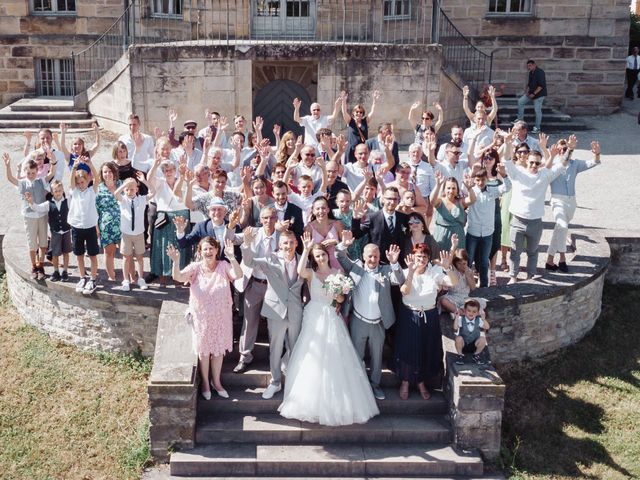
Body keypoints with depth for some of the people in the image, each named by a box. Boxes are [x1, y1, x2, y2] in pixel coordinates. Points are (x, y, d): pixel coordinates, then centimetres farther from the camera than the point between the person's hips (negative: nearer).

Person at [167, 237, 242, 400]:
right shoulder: (195, 267, -10)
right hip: (201, 317, -1)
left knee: (219, 349, 14)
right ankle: (205, 382, 31)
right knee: (203, 350, 13)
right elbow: (178, 277, -24)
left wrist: (232, 258, -43)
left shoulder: (223, 266, -10)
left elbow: (238, 275, -27)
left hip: (221, 316, 1)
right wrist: (176, 262, -44)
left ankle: (216, 382, 33)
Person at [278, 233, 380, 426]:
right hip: (314, 317, -2)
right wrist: (306, 249, -25)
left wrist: (336, 293, -13)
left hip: (331, 317, 2)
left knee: (334, 358, 0)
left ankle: (336, 402, 12)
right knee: (313, 358, 0)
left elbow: (341, 299, 9)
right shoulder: (311, 273, 1)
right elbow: (300, 271, -25)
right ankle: (312, 401, 13)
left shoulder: (336, 273, 7)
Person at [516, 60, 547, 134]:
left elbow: (541, 85, -22)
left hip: (539, 94, -9)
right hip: (531, 93, 9)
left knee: (537, 110, -6)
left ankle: (537, 128, 2)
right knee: (520, 101, 1)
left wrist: (534, 94, -23)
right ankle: (520, 119, 9)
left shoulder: (540, 72, -16)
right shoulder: (531, 73, 11)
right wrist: (527, 91, 0)